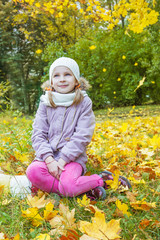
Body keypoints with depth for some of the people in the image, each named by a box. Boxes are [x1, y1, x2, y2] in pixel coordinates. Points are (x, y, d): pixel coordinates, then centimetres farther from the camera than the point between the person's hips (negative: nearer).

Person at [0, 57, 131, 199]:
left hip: (73, 157, -3)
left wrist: (62, 160, -16)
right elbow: (38, 135, 0)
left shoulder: (84, 103, 0)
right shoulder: (46, 103, 6)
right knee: (33, 171, -29)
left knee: (67, 186, -31)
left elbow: (82, 137, -7)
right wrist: (49, 160, -15)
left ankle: (100, 180, -4)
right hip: (48, 155, 3)